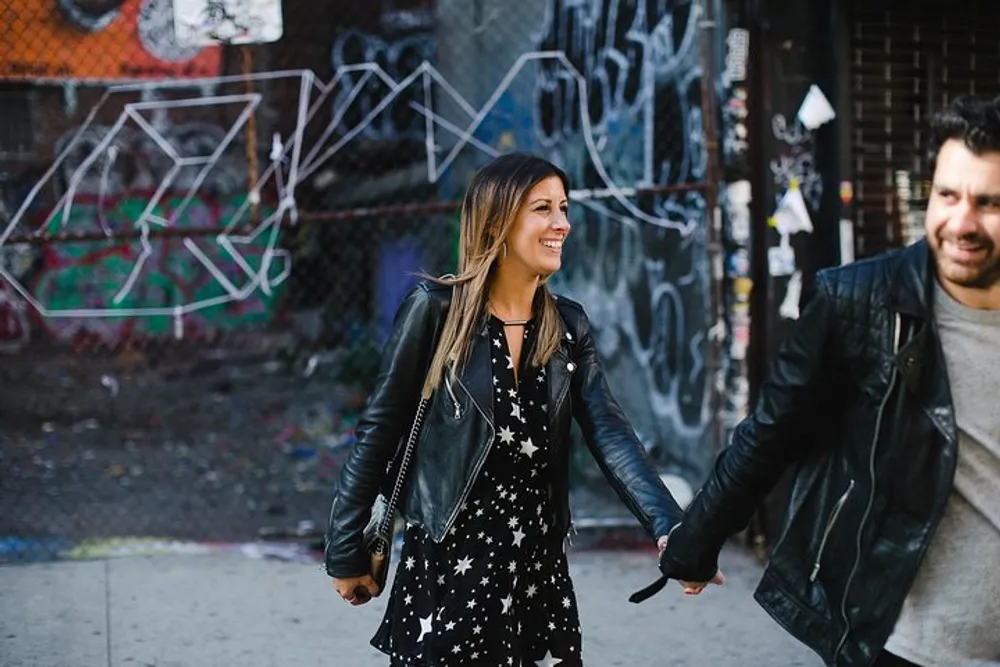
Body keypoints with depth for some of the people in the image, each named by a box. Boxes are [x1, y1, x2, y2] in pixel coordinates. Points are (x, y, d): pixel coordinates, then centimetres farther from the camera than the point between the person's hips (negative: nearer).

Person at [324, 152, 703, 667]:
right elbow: (379, 431, -5)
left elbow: (610, 435, -5)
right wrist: (347, 551, -4)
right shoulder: (437, 308, -8)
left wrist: (669, 530, -19)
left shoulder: (568, 325, 5)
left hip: (538, 564, 4)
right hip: (449, 561, -4)